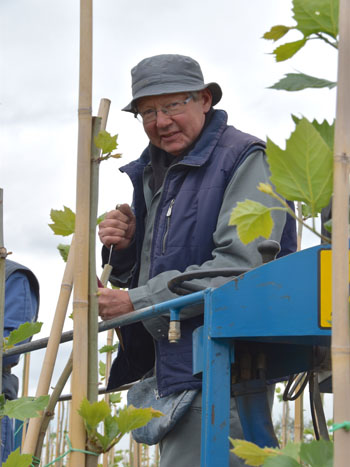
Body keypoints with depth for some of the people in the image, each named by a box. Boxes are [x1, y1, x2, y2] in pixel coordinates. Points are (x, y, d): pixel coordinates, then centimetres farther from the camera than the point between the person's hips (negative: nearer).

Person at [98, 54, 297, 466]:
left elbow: (240, 267, -19)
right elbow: (137, 278, 23)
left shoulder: (244, 158, -8)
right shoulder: (150, 174, 19)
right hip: (172, 369, 9)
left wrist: (137, 301, -17)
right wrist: (122, 249, -1)